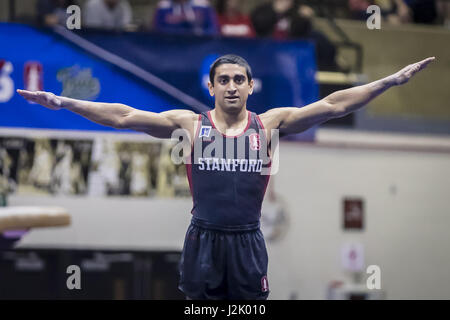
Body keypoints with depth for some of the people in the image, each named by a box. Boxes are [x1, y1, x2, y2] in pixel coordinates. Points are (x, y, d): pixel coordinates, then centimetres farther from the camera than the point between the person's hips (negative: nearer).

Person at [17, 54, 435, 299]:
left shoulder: (269, 124, 0)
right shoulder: (190, 124, -1)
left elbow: (332, 105, -5)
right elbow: (125, 116, -6)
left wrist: (392, 81, -12)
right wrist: (63, 103, -13)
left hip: (247, 241, 0)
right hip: (203, 239, 0)